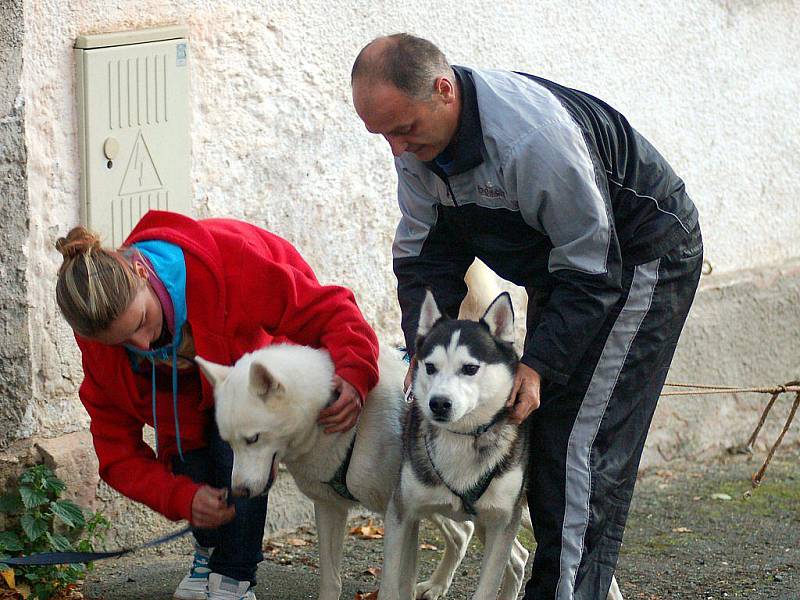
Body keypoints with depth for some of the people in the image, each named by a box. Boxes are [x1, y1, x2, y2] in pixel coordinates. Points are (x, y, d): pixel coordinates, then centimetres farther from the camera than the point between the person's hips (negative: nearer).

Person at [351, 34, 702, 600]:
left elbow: (591, 268, -29)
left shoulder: (533, 136, -37)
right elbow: (424, 250, -1)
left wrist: (540, 365, -31)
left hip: (643, 257, -9)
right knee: (541, 432, 7)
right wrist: (424, 345, -15)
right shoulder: (417, 140, -11)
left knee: (581, 442, -15)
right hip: (560, 267, 9)